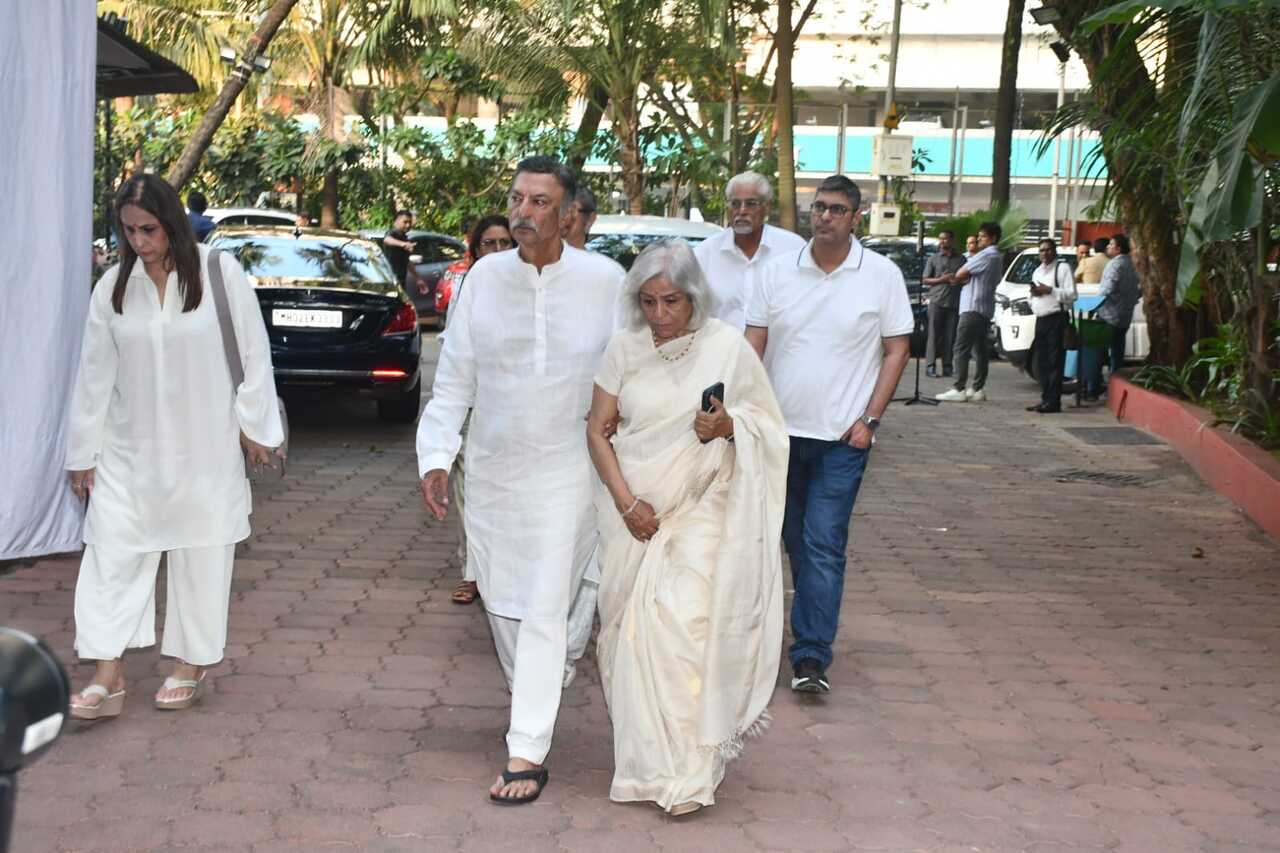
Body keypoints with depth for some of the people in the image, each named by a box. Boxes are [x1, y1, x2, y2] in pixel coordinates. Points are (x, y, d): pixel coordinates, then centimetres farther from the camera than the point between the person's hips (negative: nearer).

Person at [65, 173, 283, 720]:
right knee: (113, 553, -1)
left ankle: (192, 664, 23)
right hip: (130, 449, 3)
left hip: (206, 449, -2)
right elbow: (94, 373, 4)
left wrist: (254, 423, -1)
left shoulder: (219, 272, -9)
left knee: (200, 556, 7)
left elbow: (253, 351, -3)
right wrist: (83, 452, 6)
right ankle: (107, 676, 5)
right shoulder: (112, 287, -1)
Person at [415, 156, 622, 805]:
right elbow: (454, 379, 3)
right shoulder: (484, 277, -1)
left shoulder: (603, 281, -8)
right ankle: (532, 698, 41)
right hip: (491, 471, 4)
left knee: (543, 610, -5)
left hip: (566, 472, -3)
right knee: (500, 601, 16)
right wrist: (435, 457, -5)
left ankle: (527, 754, -1)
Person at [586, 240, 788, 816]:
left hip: (700, 514, -3)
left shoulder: (727, 347, -3)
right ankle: (643, 761, 19)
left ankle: (685, 773, -8)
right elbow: (598, 430, 4)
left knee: (684, 627, -14)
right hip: (634, 514, 3)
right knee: (632, 632, 3)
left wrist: (727, 426, -19)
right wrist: (626, 502, -7)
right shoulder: (625, 349, 2)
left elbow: (765, 427, 4)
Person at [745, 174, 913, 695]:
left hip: (841, 437, -3)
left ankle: (811, 655, -4)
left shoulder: (882, 275, -2)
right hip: (780, 430, 3)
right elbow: (753, 346, 7)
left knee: (823, 546, -7)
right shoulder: (779, 271, 4)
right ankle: (816, 620, 31)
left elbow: (897, 350, 1)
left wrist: (869, 419, -7)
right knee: (795, 541, 13)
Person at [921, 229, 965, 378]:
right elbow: (925, 279, 7)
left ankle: (947, 367, 4)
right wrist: (942, 279, -8)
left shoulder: (960, 259, 14)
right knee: (934, 334, -6)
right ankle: (931, 366, -6)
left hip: (954, 302, 2)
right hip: (937, 300, -1)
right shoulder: (934, 258, 10)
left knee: (950, 336, 0)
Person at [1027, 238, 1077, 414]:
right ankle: (1045, 399, 15)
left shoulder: (1063, 268, -2)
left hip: (1056, 319, -8)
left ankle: (1053, 402, -9)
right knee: (1041, 362, 8)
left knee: (1055, 362, -8)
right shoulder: (1037, 271, 22)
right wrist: (1034, 293, 8)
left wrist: (1049, 290, -15)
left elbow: (1071, 295, -11)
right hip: (1040, 320, 8)